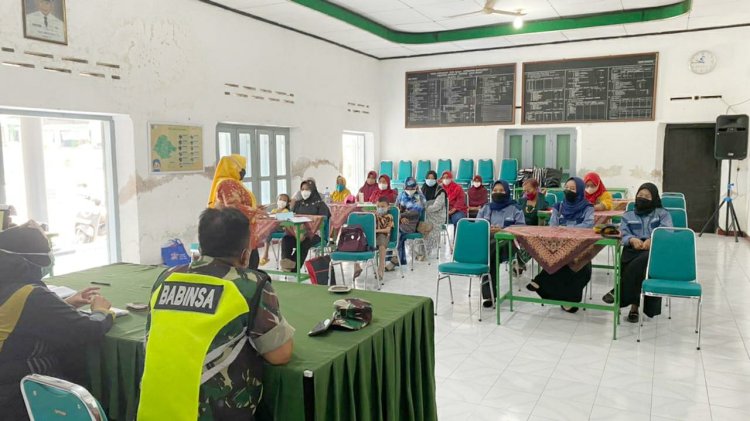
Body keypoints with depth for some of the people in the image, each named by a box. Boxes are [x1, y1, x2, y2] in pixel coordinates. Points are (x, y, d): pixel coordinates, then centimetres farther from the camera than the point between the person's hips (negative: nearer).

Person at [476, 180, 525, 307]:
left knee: (488, 249, -35)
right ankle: (489, 294, -32)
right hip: (486, 241, 3)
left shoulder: (514, 209, 12)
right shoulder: (485, 208, 24)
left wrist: (502, 230, -14)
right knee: (488, 256, -32)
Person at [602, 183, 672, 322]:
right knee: (641, 267, -34)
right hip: (633, 250, 2)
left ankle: (619, 293, -26)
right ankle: (635, 306, -29)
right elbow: (623, 234, 7)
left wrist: (653, 240, -22)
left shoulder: (662, 213, 20)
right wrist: (632, 239, -19)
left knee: (639, 263, -37)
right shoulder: (628, 215, 25)